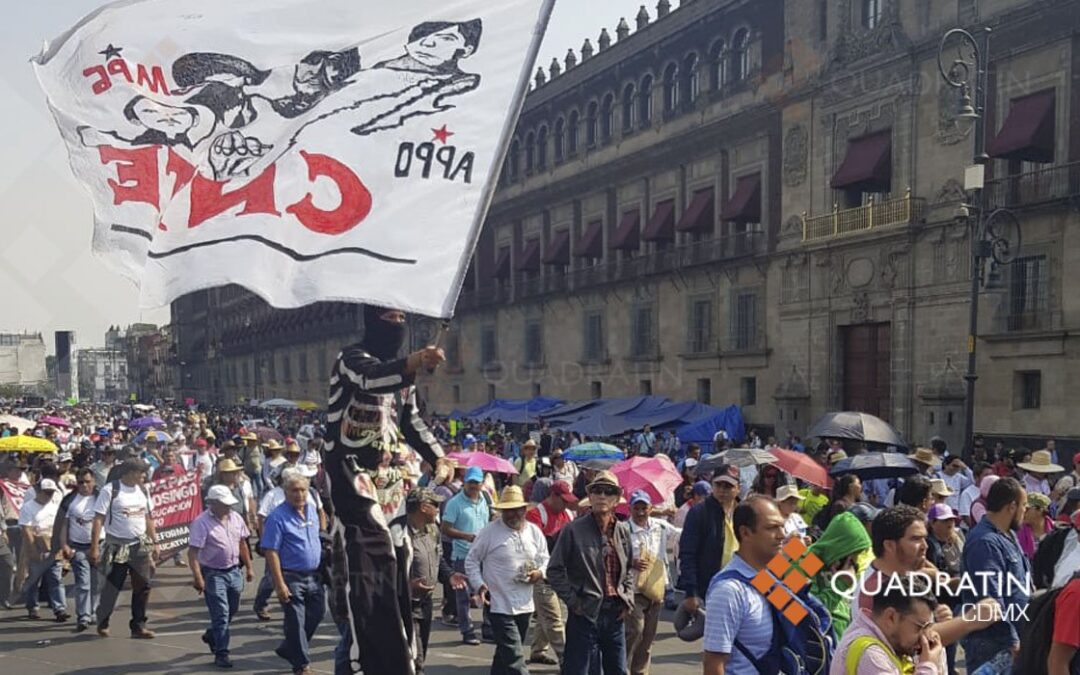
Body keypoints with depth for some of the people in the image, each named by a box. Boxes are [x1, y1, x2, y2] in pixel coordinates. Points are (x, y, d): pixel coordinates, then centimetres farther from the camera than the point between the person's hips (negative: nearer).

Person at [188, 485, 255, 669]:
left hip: (234, 571, 6)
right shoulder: (202, 523, -17)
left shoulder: (236, 518, 3)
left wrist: (248, 567, 15)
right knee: (221, 615, -6)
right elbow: (193, 552, -20)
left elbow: (242, 544, 15)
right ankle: (221, 653, 4)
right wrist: (197, 578, -26)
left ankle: (211, 636, 42)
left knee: (232, 611, 18)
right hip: (213, 574, -6)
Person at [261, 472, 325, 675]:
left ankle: (289, 649, 30)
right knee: (296, 622, 1)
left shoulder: (312, 510, 7)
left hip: (313, 575, 7)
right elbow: (271, 552, -17)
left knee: (317, 613, 12)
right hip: (291, 577, -7)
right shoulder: (278, 517, -14)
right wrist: (279, 584, -21)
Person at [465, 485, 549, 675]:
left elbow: (544, 558, 17)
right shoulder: (489, 532, -8)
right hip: (499, 605, -5)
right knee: (515, 658, -10)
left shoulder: (534, 532, 6)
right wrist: (479, 585, -14)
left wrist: (540, 572, -5)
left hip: (525, 605, 5)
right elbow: (471, 560, -1)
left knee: (505, 654, 18)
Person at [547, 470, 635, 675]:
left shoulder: (622, 531, 8)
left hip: (615, 614, 5)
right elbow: (555, 570, -5)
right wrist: (573, 601, -9)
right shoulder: (574, 530, -8)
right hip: (585, 614, -5)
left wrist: (628, 599, 8)